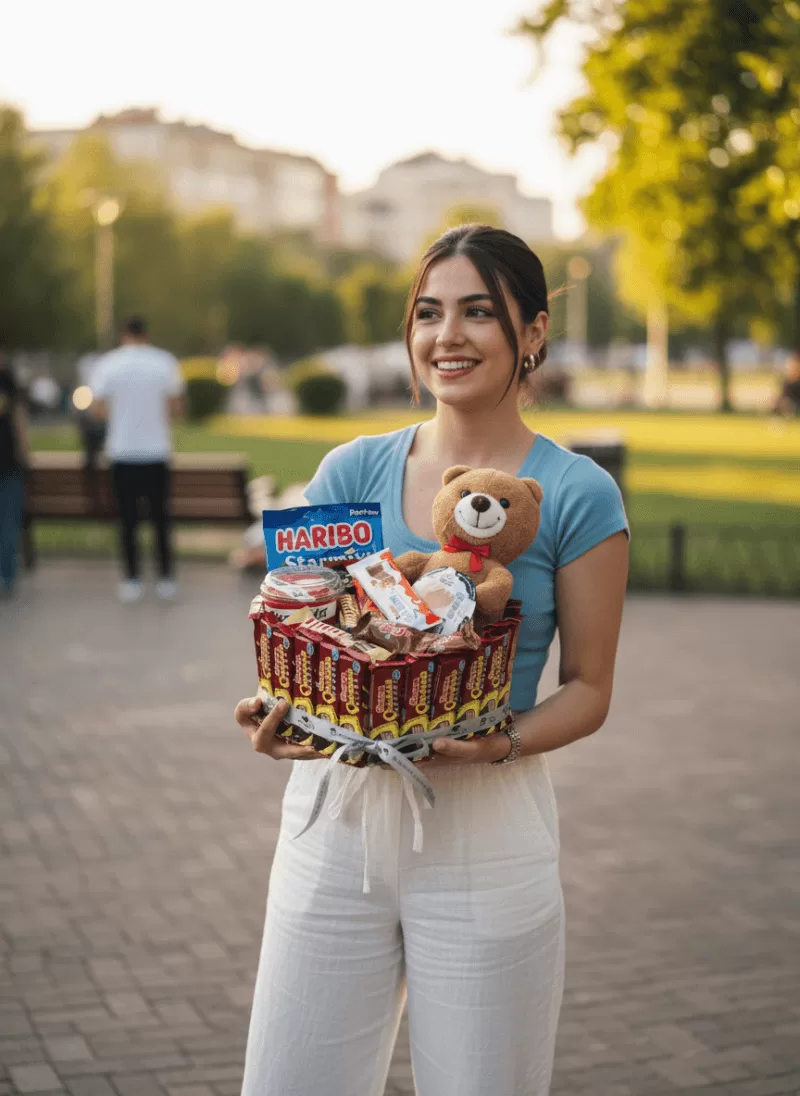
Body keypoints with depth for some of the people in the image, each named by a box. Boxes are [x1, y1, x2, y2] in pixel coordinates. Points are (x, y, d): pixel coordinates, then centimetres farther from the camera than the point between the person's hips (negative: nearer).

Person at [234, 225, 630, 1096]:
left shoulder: (577, 495, -3)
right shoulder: (355, 470, 5)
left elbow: (588, 688, 0)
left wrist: (502, 744, -19)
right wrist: (274, 714, -15)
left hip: (486, 823, -2)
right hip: (336, 808, 3)